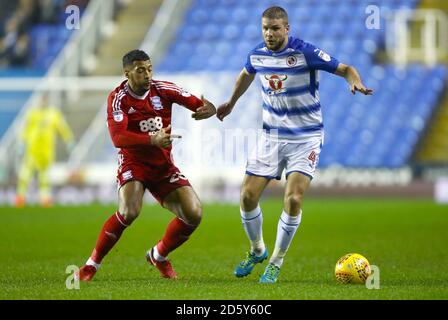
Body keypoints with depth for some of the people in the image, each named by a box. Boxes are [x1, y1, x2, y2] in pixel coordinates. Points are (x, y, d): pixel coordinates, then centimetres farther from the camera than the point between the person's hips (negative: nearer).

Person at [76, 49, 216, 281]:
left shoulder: (163, 90, -4)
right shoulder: (118, 98, -13)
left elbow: (202, 105, -5)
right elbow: (117, 138, -27)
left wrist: (207, 109, -31)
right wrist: (153, 141, -40)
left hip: (163, 166, 4)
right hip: (133, 163, -4)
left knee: (193, 214, -11)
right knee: (129, 211, -30)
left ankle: (158, 255, 16)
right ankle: (92, 264, -12)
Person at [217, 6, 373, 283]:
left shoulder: (305, 53, -18)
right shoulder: (257, 55, -1)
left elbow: (345, 69, -17)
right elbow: (247, 74, 22)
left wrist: (356, 83, -39)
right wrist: (231, 103, 37)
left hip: (306, 138, -5)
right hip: (272, 136, 5)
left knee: (294, 199, -18)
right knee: (248, 196, -2)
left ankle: (276, 263, 1)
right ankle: (257, 251, 26)